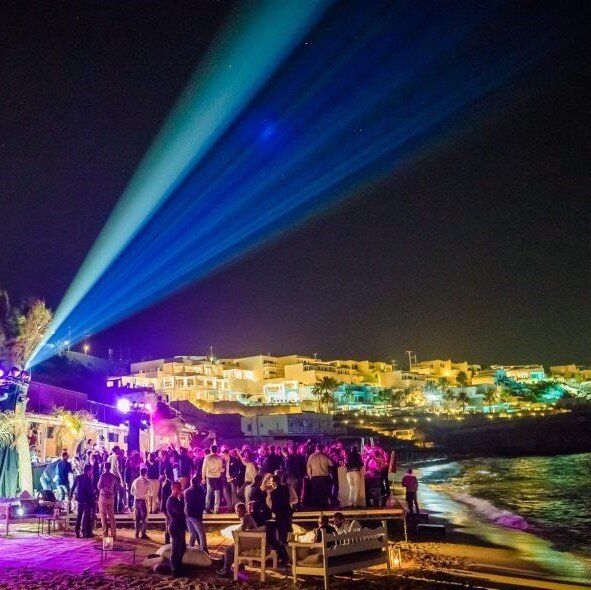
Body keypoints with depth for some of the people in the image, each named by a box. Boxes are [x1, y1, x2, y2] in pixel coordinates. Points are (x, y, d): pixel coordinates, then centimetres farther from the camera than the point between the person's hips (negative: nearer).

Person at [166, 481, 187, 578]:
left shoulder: (175, 499, 15)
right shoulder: (171, 500, -17)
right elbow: (180, 511, -29)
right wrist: (181, 498, -23)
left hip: (179, 527, 10)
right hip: (175, 528, -10)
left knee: (182, 548, 18)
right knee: (176, 550, -2)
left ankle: (178, 569, 28)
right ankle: (175, 571, 6)